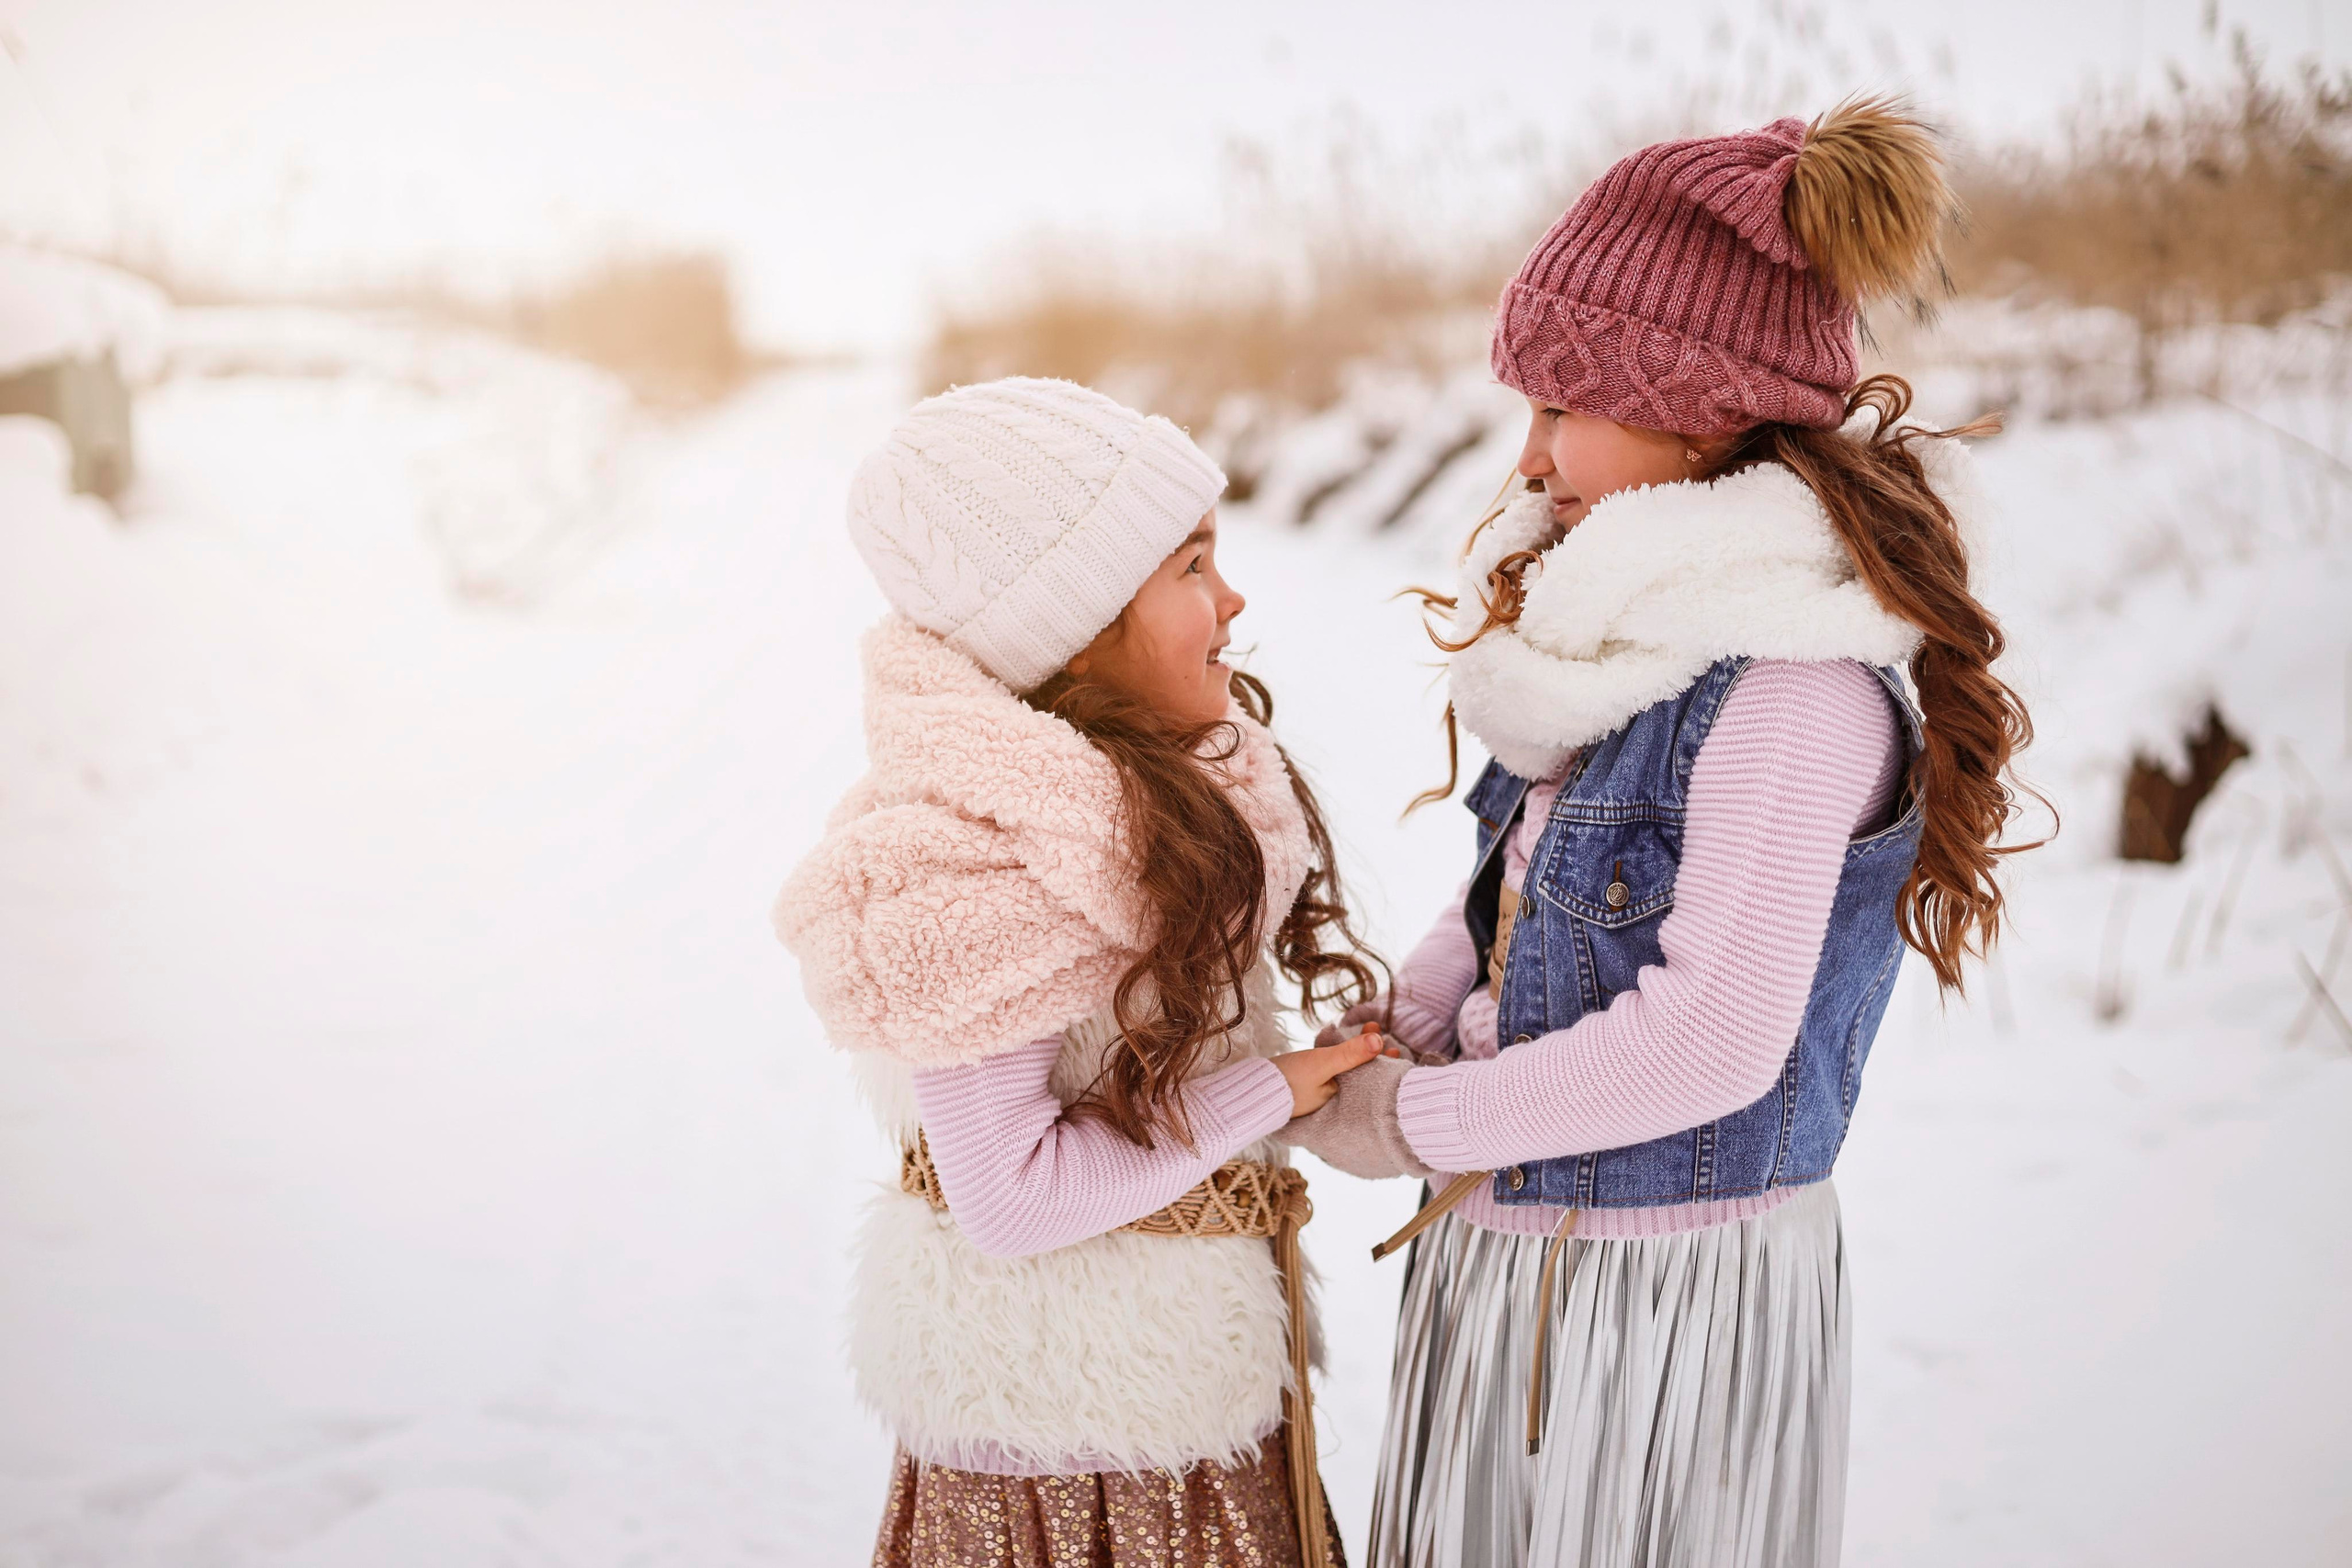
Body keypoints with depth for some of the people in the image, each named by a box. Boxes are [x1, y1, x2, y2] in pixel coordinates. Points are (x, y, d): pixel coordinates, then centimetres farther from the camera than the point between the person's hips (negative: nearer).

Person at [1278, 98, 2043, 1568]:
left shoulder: (1802, 682, -22)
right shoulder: (1641, 627, 5)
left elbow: (1711, 1038, -25)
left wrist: (1416, 1123, -15)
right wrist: (1389, 1034, -4)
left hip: (1669, 1285, -8)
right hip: (1514, 1260, 8)